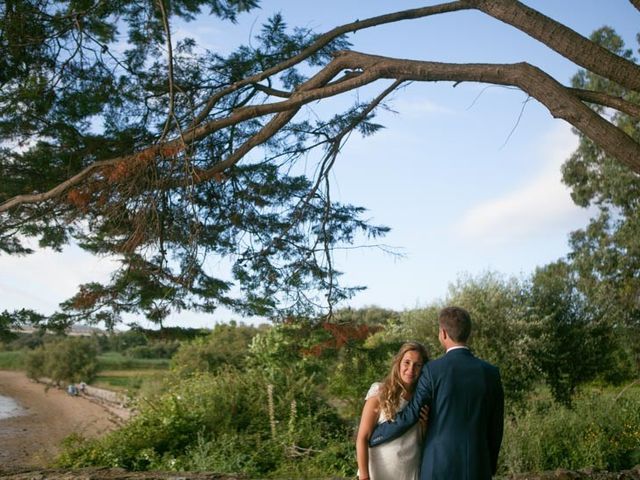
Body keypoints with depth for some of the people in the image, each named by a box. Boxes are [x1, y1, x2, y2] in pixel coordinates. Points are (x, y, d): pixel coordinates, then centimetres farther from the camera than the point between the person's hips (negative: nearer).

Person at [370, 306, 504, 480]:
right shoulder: (491, 372, 0)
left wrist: (370, 438, 4)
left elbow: (409, 415, -9)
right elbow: (495, 425, 6)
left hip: (440, 464, -3)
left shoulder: (433, 370, -10)